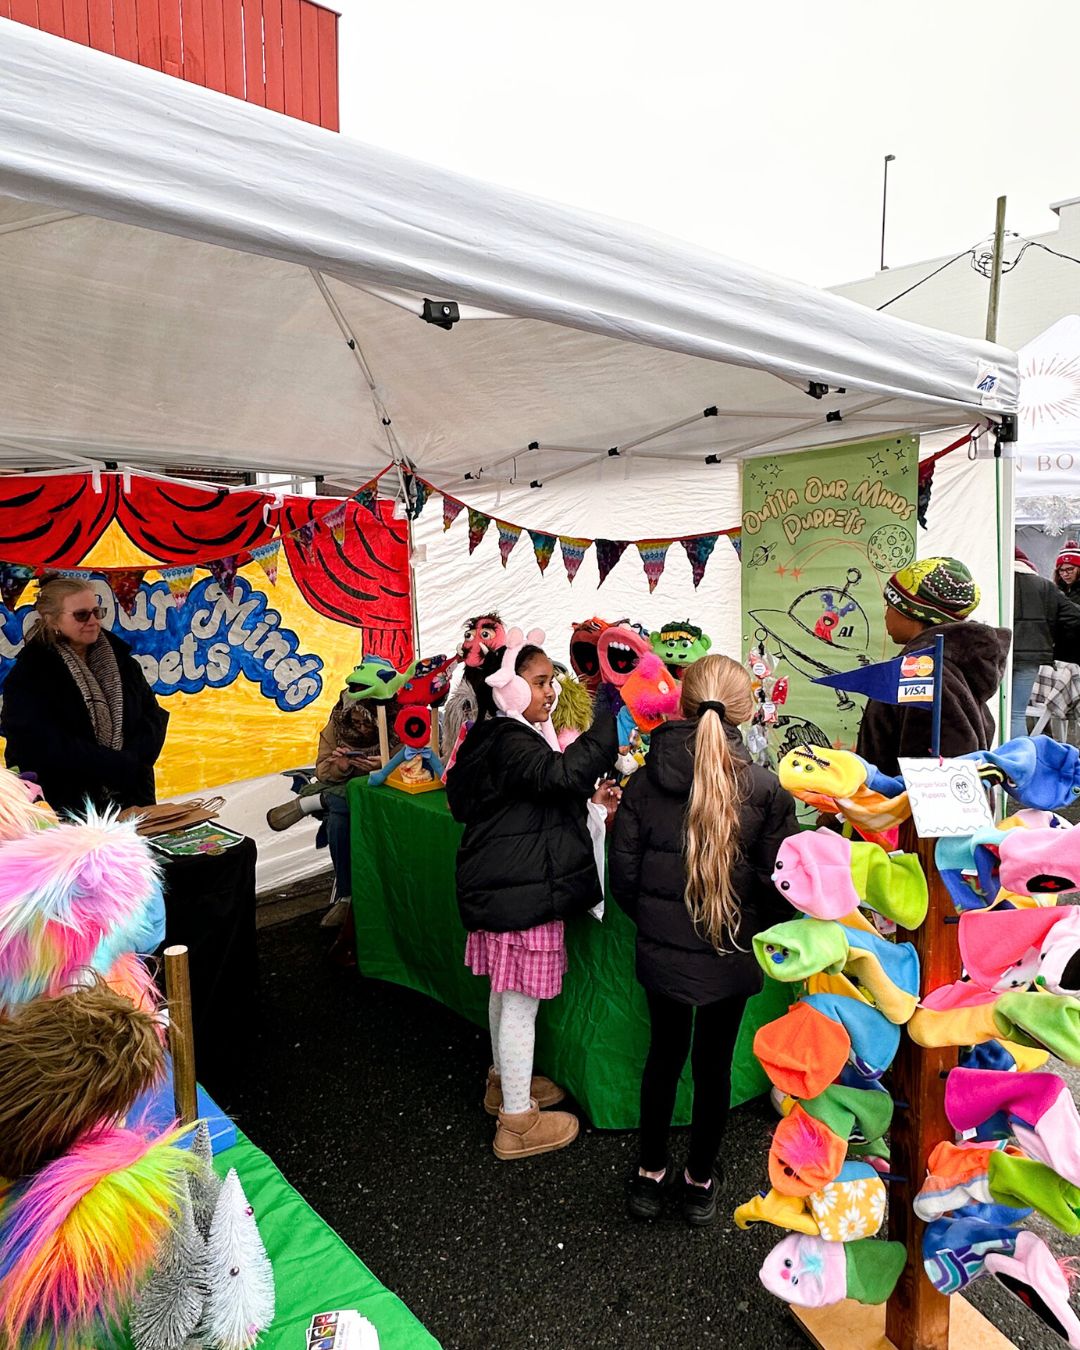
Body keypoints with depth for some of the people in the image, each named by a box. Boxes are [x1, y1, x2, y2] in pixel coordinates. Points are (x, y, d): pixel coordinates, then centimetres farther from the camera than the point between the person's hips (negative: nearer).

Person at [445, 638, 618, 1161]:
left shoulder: (509, 737, 12)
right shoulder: (510, 743, -21)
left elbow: (538, 805, 19)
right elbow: (562, 772, -39)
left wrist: (587, 801, 5)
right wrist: (614, 720, -36)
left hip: (508, 887, 10)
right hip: (519, 892, -10)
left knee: (507, 994, 24)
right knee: (521, 1002, 3)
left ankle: (504, 1082, 42)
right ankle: (517, 1121, 18)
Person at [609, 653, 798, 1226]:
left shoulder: (643, 783, -12)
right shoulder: (765, 789, -15)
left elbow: (623, 875, -6)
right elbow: (779, 883, -10)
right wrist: (763, 932, 10)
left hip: (661, 949, 1)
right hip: (731, 956, -1)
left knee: (664, 1054, 22)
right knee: (714, 1062, 18)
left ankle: (649, 1176, 37)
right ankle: (700, 1182, 37)